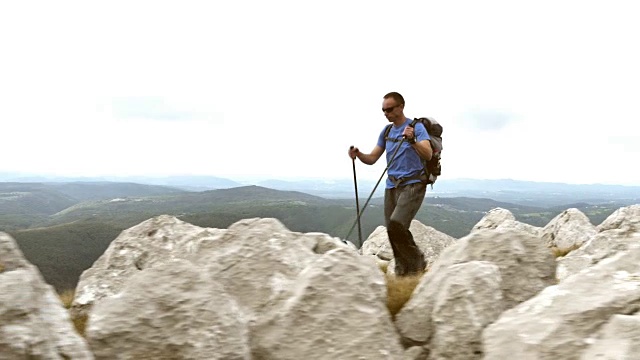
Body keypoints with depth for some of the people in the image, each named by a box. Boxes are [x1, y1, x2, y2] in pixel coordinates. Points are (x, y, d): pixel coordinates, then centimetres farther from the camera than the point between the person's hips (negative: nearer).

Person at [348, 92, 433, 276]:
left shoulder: (416, 127, -5)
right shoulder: (386, 132, 14)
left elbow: (428, 154, -18)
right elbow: (372, 159, 12)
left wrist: (412, 141, -35)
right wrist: (358, 155, -8)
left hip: (413, 184, -6)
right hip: (392, 185, 6)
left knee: (397, 223, -22)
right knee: (391, 227, 1)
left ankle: (416, 260, -1)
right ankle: (403, 268, 16)